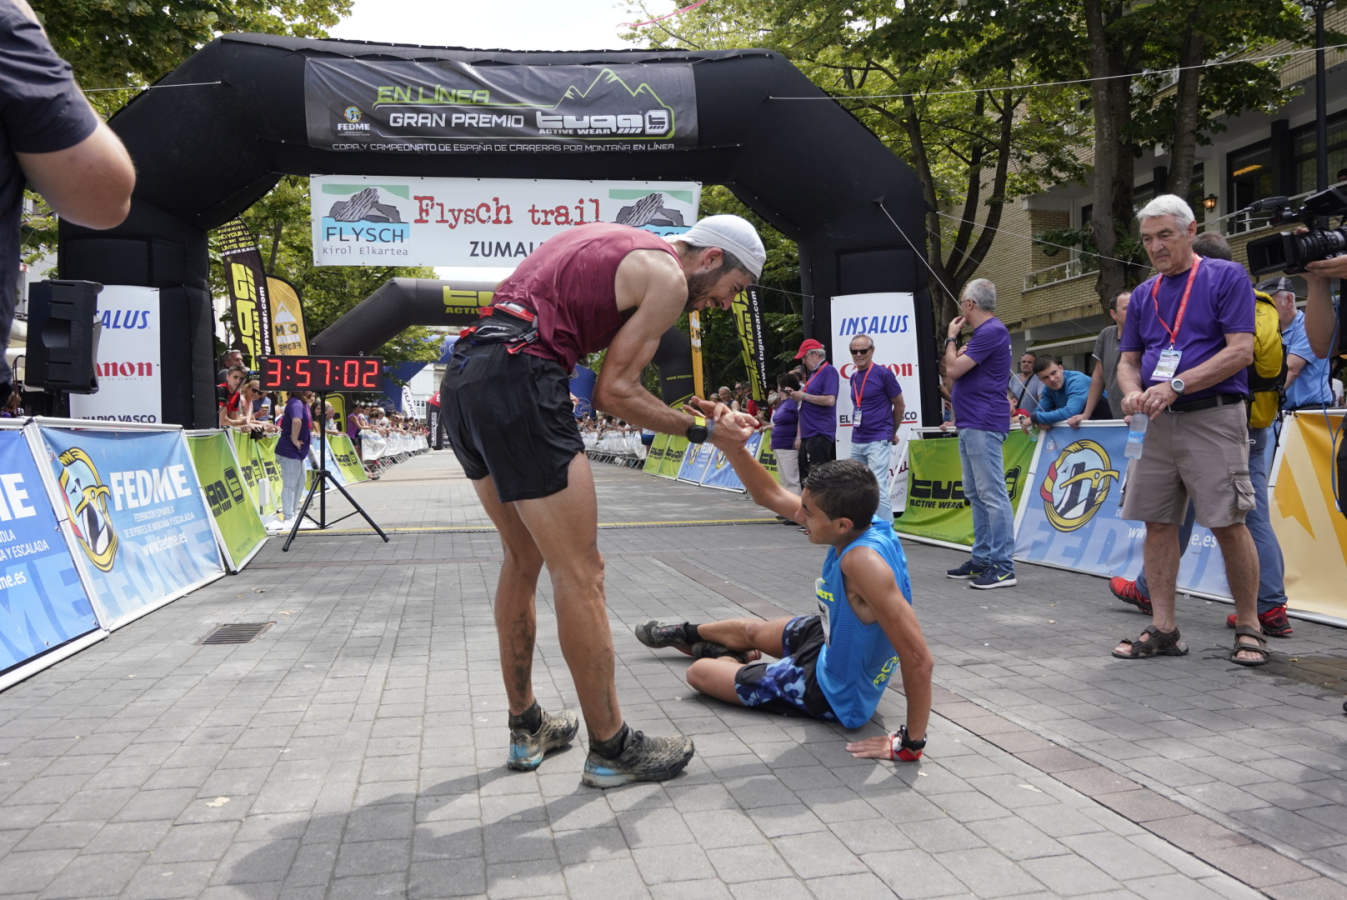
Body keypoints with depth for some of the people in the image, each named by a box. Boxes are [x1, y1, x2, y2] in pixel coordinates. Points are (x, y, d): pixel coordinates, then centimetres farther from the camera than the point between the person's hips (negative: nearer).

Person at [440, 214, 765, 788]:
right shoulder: (668, 278, -1)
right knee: (580, 574, -1)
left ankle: (526, 728, 28)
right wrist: (703, 432, 5)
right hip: (518, 380, -10)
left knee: (523, 559, 19)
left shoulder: (609, 242, 26)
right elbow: (615, 392, -4)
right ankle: (611, 749, 10)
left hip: (462, 374, 10)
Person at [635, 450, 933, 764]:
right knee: (749, 629, 32)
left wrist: (910, 744, -32)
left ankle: (730, 662, 41)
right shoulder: (861, 524, -15)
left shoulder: (864, 561, -41)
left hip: (833, 691, -8)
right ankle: (684, 634, 62)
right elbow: (770, 495, -5)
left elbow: (918, 659, -40)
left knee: (699, 672, 6)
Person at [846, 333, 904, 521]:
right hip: (857, 442, 7)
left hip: (878, 442, -7)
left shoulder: (883, 374, -6)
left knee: (879, 488, -12)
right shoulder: (854, 377, 13)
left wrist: (892, 433, 10)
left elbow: (899, 405, 2)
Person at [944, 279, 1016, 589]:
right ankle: (982, 559, 20)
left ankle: (1003, 567, -10)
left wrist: (951, 338, -1)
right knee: (976, 494, 13)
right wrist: (958, 348, 9)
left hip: (982, 426, -11)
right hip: (969, 424, 11)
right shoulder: (984, 332, 21)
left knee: (992, 495, -11)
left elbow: (953, 370, -15)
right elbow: (954, 371, 25)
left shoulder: (991, 331, -13)